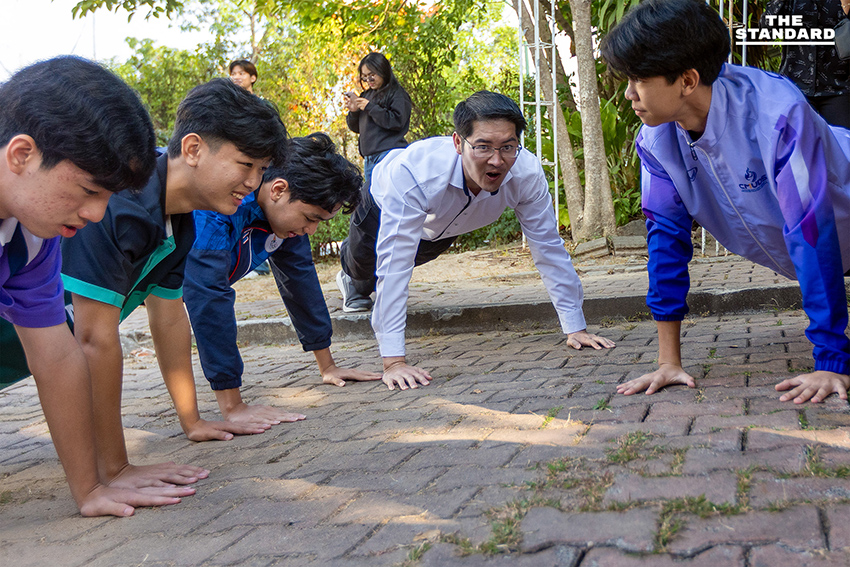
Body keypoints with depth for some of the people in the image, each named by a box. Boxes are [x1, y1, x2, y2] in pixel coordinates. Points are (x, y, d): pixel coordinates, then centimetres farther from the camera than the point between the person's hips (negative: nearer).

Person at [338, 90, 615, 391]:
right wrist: (394, 361, -54)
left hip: (444, 226, 3)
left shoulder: (528, 173, -40)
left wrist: (576, 328, -29)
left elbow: (549, 249, -30)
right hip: (385, 203, -3)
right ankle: (354, 281, 62)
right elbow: (394, 263, -51)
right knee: (361, 267, 26)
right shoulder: (412, 171, -51)